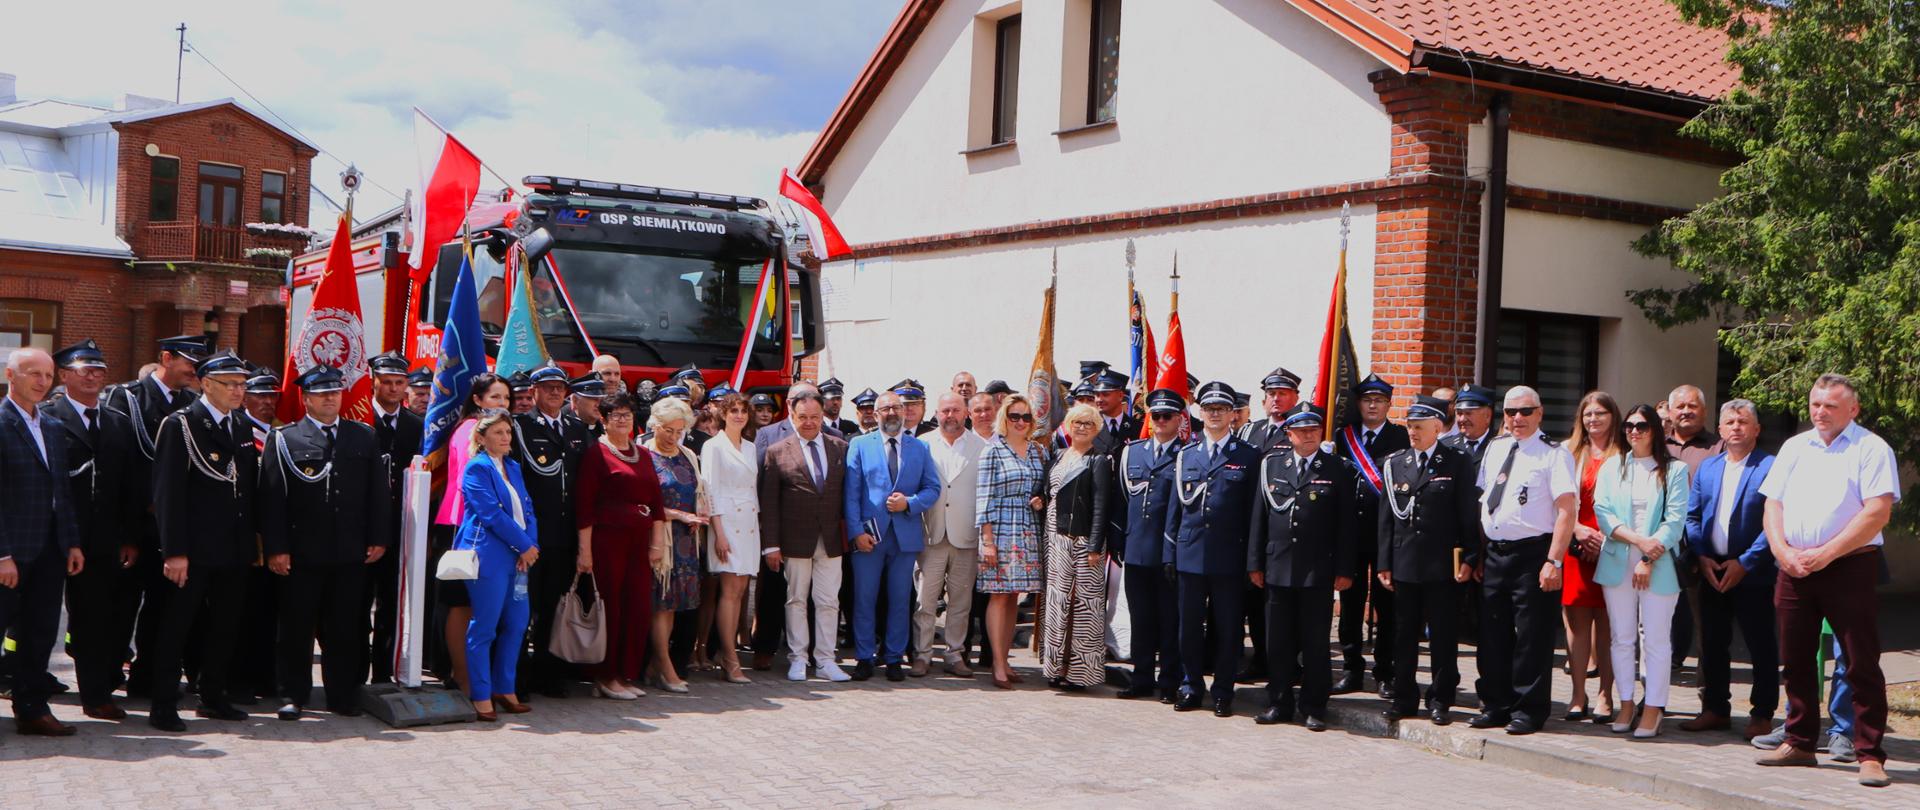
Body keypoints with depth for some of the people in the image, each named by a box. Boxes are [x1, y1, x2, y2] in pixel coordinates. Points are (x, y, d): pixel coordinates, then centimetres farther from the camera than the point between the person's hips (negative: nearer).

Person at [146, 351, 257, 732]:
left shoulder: (242, 430, 14)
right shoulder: (180, 425, -7)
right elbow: (167, 492, -13)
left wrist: (251, 542, 10)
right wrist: (174, 552, -17)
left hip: (234, 551, 7)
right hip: (193, 550, -7)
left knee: (223, 627, 13)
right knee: (176, 627, 1)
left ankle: (213, 698, 23)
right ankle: (163, 706, 7)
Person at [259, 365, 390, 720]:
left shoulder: (365, 437, 11)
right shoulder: (283, 439, 2)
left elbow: (379, 492, 10)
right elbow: (272, 498, -3)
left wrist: (379, 539, 3)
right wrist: (275, 548, -9)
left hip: (352, 554, 2)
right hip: (301, 554, -2)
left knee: (345, 629, 7)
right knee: (296, 628, 5)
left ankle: (343, 696, 17)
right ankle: (293, 695, 16)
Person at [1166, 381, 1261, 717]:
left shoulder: (1248, 456, 2)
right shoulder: (1186, 454, 10)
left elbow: (1253, 510, 1)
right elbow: (1175, 506, 12)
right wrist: (1169, 553, 7)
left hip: (1230, 556, -2)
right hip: (1190, 553, 2)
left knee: (1227, 626, 4)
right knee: (1190, 624, 8)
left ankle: (1223, 692, 14)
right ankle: (1191, 686, 20)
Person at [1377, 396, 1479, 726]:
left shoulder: (1459, 463, -1)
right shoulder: (1394, 464, 9)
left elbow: (1469, 514, -3)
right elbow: (1386, 517, 9)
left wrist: (1468, 559, -8)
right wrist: (1384, 563, 5)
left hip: (1443, 565, -3)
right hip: (1404, 565, 3)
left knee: (1443, 635, 4)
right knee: (1404, 634, 9)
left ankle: (1440, 699, 14)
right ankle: (1403, 698, 18)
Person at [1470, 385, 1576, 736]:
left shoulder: (1554, 454, -7)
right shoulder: (1494, 449, 12)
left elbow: (1566, 512, -13)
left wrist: (1553, 562, -19)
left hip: (1532, 555, -6)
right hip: (1493, 552, 6)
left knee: (1532, 636, 0)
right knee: (1492, 634, 11)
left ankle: (1528, 711, 11)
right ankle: (1495, 706, 22)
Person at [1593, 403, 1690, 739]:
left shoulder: (1674, 470, 3)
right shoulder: (1612, 466, 12)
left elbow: (1675, 519, -5)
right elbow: (1602, 511, 2)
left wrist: (1649, 560, -12)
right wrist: (1638, 539, -12)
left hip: (1659, 566, -3)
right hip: (1617, 563, 3)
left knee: (1656, 639, -2)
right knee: (1622, 638, 6)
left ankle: (1652, 710, 3)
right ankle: (1626, 705, 14)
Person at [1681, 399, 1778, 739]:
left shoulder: (1771, 468, -6)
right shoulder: (1707, 467, 13)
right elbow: (1692, 516, 11)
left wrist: (1745, 563, -15)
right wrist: (1701, 557, -3)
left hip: (1752, 573, -5)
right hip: (1711, 571, 5)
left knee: (1760, 645, 3)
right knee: (1712, 643, 11)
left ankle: (1762, 715, 13)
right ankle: (1715, 709, 21)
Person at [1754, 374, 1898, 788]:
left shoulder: (1871, 449, -4)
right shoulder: (1794, 447, 14)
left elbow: (1877, 512, -13)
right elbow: (1773, 504, 11)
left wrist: (1825, 554, -16)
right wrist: (1782, 551, -6)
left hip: (1850, 569, -6)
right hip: (1794, 568, 6)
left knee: (1862, 665, -3)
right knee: (1796, 659, 11)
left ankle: (1870, 755, 2)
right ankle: (1799, 743, 22)